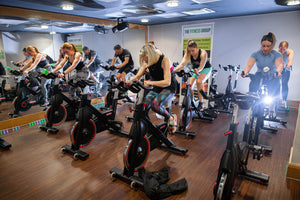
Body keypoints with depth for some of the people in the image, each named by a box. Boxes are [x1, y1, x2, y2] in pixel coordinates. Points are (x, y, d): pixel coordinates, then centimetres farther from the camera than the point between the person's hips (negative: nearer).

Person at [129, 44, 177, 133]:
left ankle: (171, 118, -6)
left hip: (168, 88, -5)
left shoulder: (164, 60, -21)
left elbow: (167, 82, -28)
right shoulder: (146, 62, -4)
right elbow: (137, 76, 0)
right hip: (156, 88, 5)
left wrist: (150, 82, -37)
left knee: (155, 104, -33)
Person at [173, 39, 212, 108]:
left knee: (199, 81, -31)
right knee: (189, 84, -13)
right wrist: (174, 70, -51)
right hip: (195, 69, 4)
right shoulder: (188, 54, -22)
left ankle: (200, 103, -21)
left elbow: (201, 66, -39)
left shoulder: (203, 53, -31)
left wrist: (197, 70, -62)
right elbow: (182, 64, -34)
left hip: (206, 68, -4)